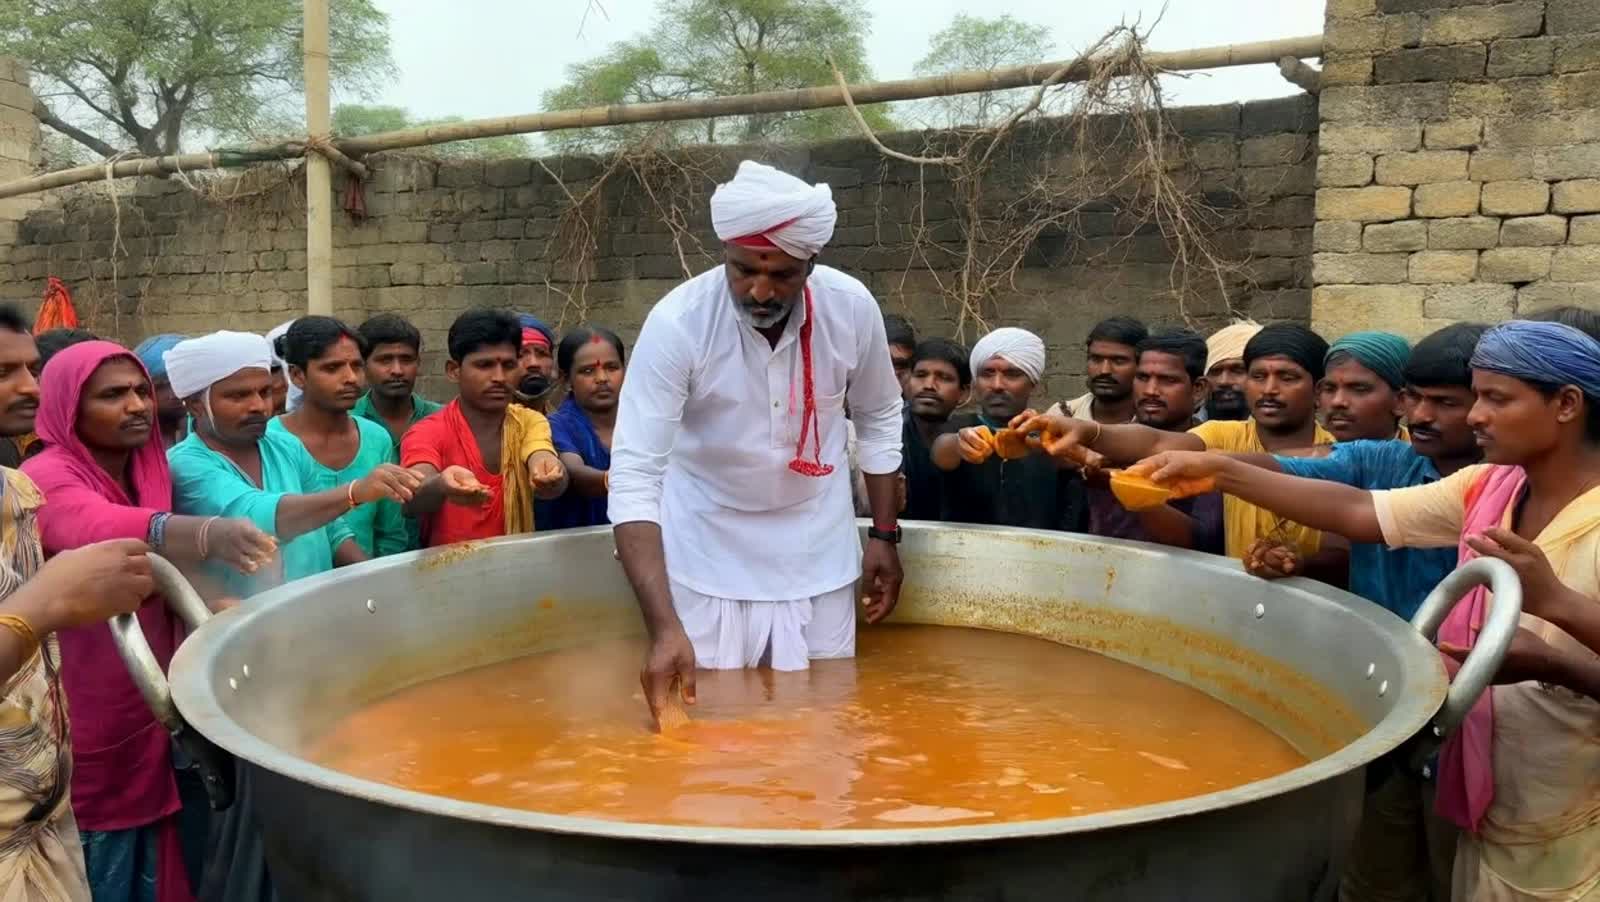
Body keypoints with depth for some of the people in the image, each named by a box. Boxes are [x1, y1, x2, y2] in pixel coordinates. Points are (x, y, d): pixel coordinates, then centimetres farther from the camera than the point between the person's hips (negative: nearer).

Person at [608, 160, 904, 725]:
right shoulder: (677, 321, -24)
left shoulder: (852, 307, -15)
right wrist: (663, 626, -36)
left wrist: (884, 535, 2)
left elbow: (879, 418, 4)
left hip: (817, 544, 2)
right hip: (708, 542, -2)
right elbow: (634, 477, -28)